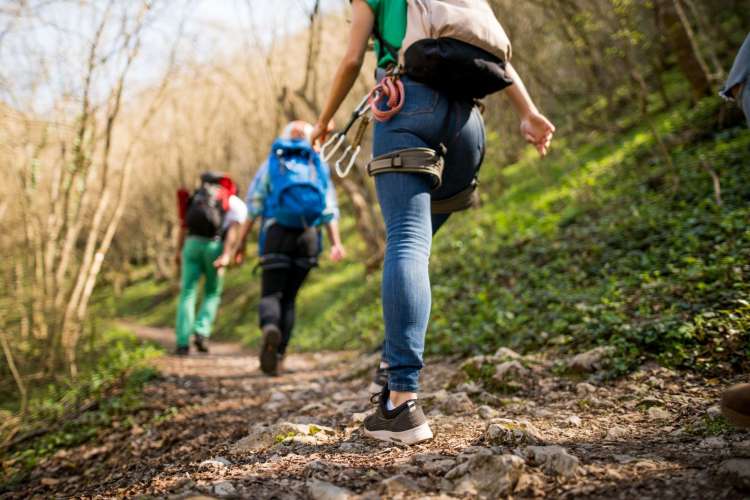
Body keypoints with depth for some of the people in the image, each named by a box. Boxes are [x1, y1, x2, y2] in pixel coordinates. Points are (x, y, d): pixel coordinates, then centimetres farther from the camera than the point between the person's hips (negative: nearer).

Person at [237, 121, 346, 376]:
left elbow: (254, 205, 2)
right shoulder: (319, 167, 16)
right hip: (308, 238, 2)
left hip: (277, 234, -2)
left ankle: (270, 328, -34)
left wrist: (242, 241, 3)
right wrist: (336, 243, -5)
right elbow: (330, 210, 3)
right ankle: (277, 357, 9)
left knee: (271, 294, 0)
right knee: (289, 298, 12)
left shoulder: (271, 164, 12)